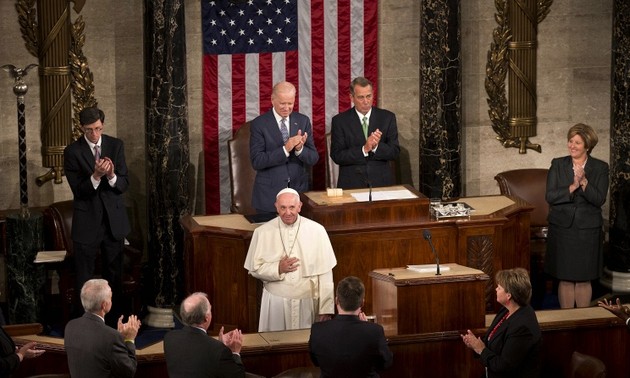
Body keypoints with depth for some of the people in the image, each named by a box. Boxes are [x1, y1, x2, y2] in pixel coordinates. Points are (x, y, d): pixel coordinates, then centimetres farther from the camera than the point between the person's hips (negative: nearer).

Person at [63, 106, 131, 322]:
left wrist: (111, 175, -23)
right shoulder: (72, 152, -7)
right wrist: (96, 176, -29)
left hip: (114, 220, 3)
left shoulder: (116, 145, 1)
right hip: (86, 222, -3)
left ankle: (115, 321, 21)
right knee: (84, 280, 2)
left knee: (115, 276, 12)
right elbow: (78, 190, -11)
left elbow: (124, 185, -2)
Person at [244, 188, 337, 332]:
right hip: (275, 302, 0)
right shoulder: (263, 232, -3)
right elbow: (254, 268, 3)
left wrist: (325, 309, -5)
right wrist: (278, 269, -14)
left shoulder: (316, 231, -5)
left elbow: (325, 273, -4)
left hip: (308, 302, 0)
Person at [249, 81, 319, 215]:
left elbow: (313, 159, 3)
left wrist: (300, 149, -18)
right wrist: (285, 149, -22)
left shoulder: (303, 121, 5)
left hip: (299, 191, 3)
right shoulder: (259, 124, -5)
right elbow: (256, 161, -12)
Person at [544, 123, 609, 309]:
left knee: (584, 279, 5)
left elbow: (599, 199, -9)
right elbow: (550, 196, -6)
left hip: (588, 230, -1)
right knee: (565, 279, 4)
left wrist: (584, 182, -23)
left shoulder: (600, 168, 0)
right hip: (562, 228, 1)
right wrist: (572, 187, -19)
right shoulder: (558, 165, 3)